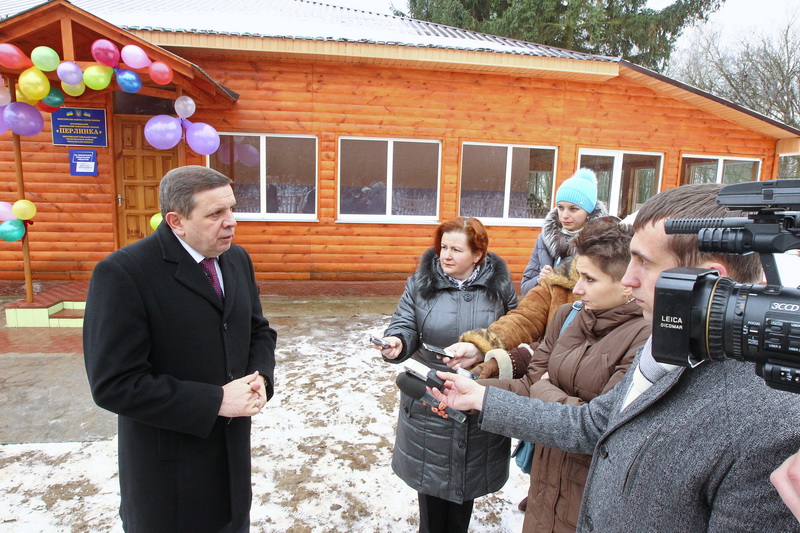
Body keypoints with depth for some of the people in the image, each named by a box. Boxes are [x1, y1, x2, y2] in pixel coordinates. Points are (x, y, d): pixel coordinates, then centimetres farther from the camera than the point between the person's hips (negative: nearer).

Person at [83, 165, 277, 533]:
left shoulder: (236, 259, 0)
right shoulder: (122, 274, -20)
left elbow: (259, 331, 10)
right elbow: (114, 384, -23)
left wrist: (261, 378, -10)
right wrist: (216, 401, -22)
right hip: (169, 463, -5)